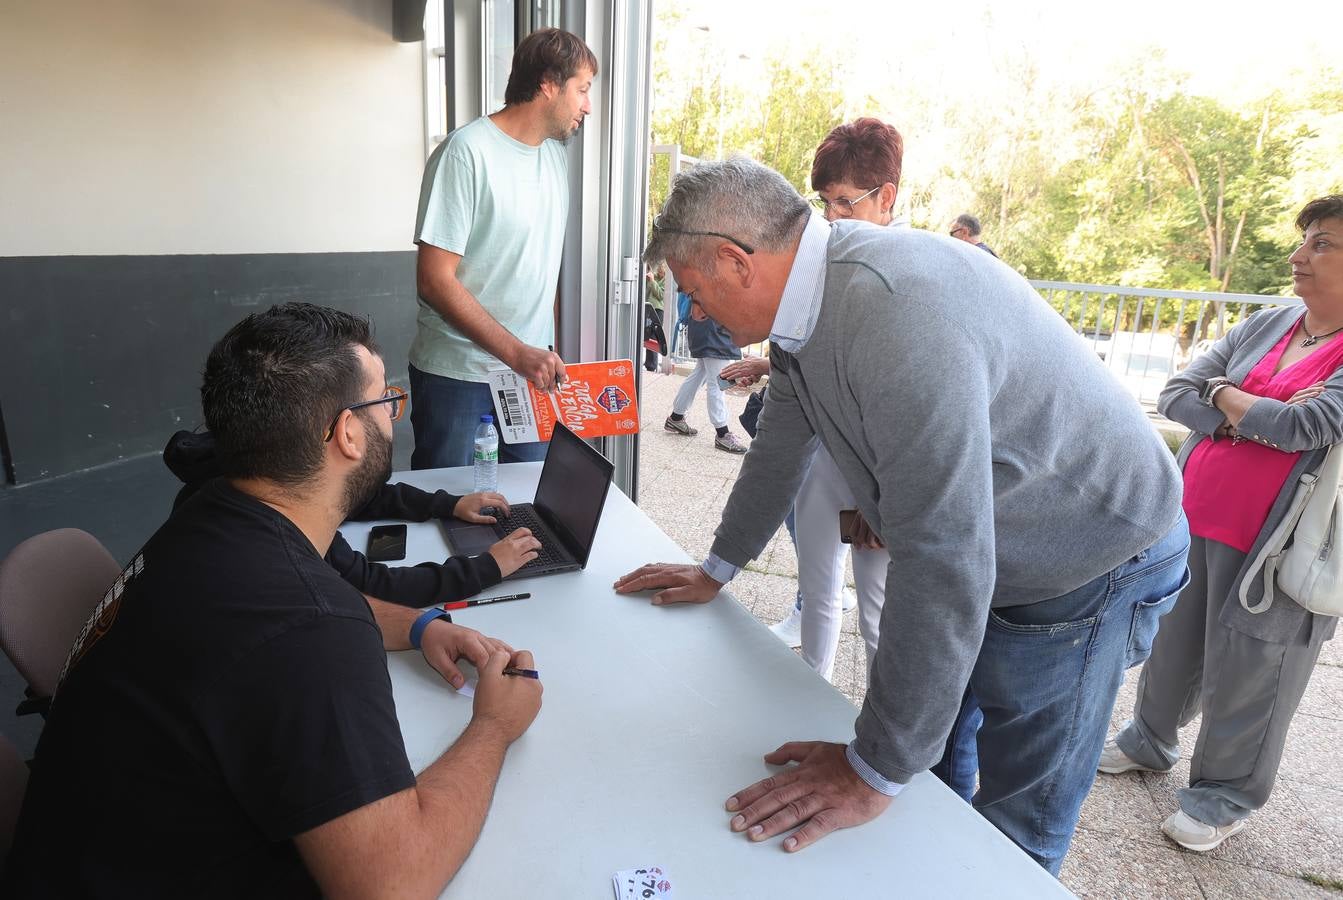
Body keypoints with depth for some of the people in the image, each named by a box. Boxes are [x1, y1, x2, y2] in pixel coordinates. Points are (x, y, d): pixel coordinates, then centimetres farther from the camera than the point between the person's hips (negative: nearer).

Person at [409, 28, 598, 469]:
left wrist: (547, 352, 8)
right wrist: (517, 352, -21)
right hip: (456, 378, -6)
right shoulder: (467, 152, -13)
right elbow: (435, 280, -17)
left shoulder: (556, 155, 9)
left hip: (532, 370, 6)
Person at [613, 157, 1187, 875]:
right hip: (985, 547, 9)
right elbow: (778, 445, 9)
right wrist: (717, 571, 20)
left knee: (1016, 820, 3)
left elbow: (941, 559, -37)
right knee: (930, 721, 23)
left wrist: (876, 772, -26)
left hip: (1092, 565, -8)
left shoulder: (897, 305, -36)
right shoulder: (807, 296, -5)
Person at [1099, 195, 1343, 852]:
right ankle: (1151, 740, 42)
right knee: (1172, 640, 19)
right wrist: (1256, 418, -14)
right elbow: (1175, 396, 1)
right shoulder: (1265, 326, 7)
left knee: (1245, 670, 8)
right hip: (1192, 520, 5)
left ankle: (1226, 795, 29)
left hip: (1271, 548, -5)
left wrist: (1225, 397, -7)